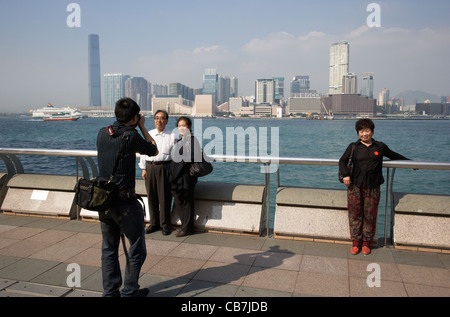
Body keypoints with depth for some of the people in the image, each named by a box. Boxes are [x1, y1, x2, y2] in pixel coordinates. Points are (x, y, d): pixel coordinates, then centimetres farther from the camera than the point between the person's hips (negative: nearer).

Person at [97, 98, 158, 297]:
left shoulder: (102, 133, 3)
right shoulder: (131, 137, -15)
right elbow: (154, 151, 3)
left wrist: (135, 128, 18)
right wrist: (142, 127, 9)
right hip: (125, 201, -6)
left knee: (108, 248, 17)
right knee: (136, 248, 11)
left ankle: (110, 291, 25)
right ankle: (129, 291, 18)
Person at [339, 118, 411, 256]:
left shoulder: (380, 147, 10)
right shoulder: (353, 147, 6)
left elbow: (394, 156, 25)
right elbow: (342, 161, 6)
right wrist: (345, 174, -10)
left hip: (372, 188, 1)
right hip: (355, 186, -1)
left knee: (370, 216, 4)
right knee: (355, 214, 2)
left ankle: (366, 243, 18)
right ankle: (356, 242, 14)